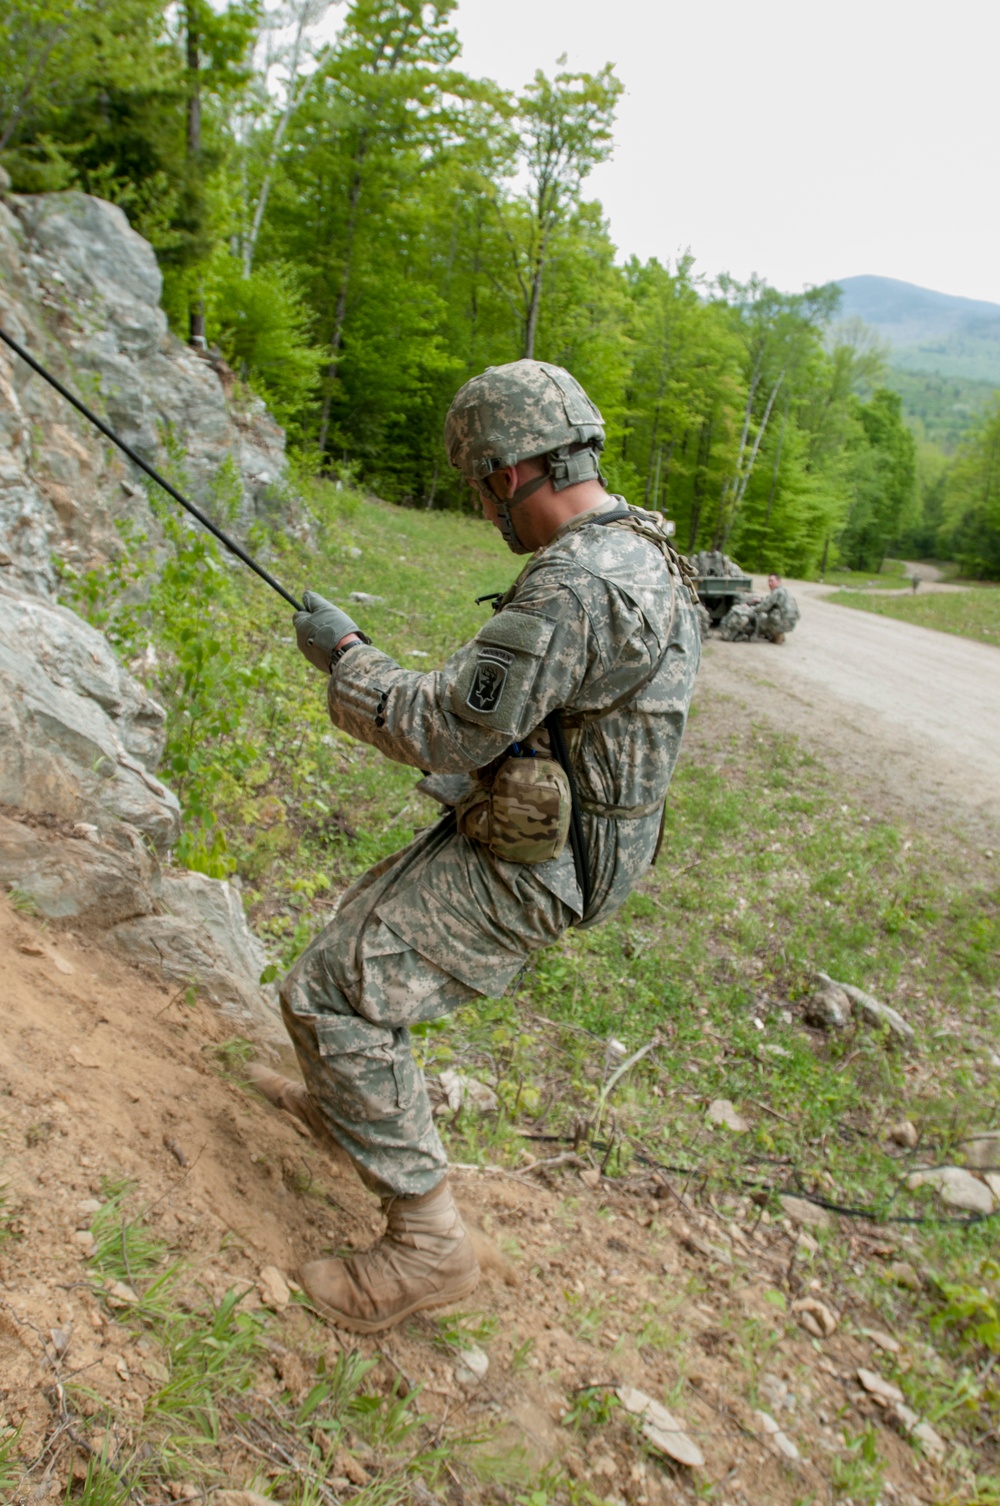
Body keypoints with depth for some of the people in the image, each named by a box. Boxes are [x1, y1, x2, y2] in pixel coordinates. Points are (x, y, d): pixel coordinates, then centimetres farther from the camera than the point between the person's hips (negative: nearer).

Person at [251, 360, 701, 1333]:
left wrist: (343, 657, -10)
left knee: (333, 992, -8)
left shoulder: (573, 586, -28)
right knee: (370, 919, 25)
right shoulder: (638, 553, 7)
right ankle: (339, 1101, 47)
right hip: (541, 832, 10)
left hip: (528, 867, -10)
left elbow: (448, 733, -25)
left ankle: (426, 1241, 3)